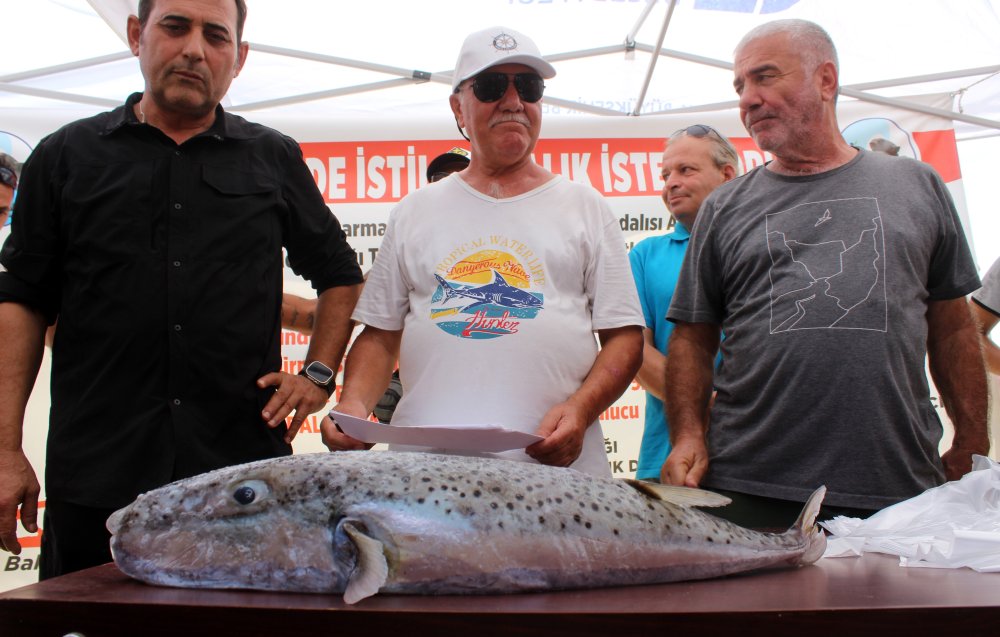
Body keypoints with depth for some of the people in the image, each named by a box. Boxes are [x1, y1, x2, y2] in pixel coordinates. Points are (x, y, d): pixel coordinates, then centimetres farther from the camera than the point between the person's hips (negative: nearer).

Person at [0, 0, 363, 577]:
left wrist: (319, 374, 6)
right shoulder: (69, 156, 9)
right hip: (93, 473, 0)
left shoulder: (275, 159, 10)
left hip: (244, 467, 1)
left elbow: (340, 273, 19)